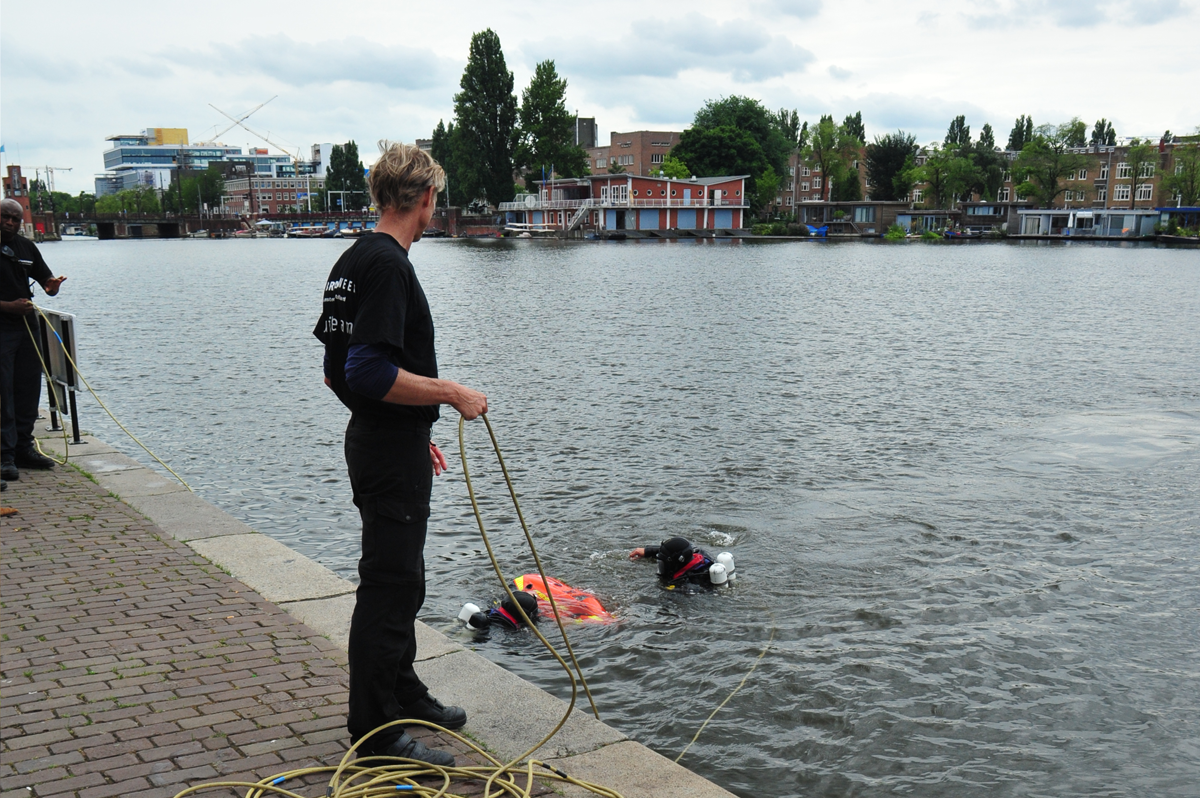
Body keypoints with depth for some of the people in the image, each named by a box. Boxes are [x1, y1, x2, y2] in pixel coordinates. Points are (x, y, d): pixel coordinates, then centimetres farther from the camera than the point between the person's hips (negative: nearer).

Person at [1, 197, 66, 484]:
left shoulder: (26, 247, 13)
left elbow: (47, 283, 16)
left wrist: (52, 286, -7)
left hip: (27, 325, 6)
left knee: (28, 388, 10)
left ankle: (23, 448, 19)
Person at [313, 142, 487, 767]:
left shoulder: (352, 260, 12)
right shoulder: (387, 265, -20)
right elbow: (371, 373, -28)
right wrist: (454, 394, -19)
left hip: (372, 441, 10)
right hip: (394, 453, -10)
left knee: (401, 578, 21)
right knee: (389, 587, -2)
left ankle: (403, 694, 35)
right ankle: (375, 733, 7)